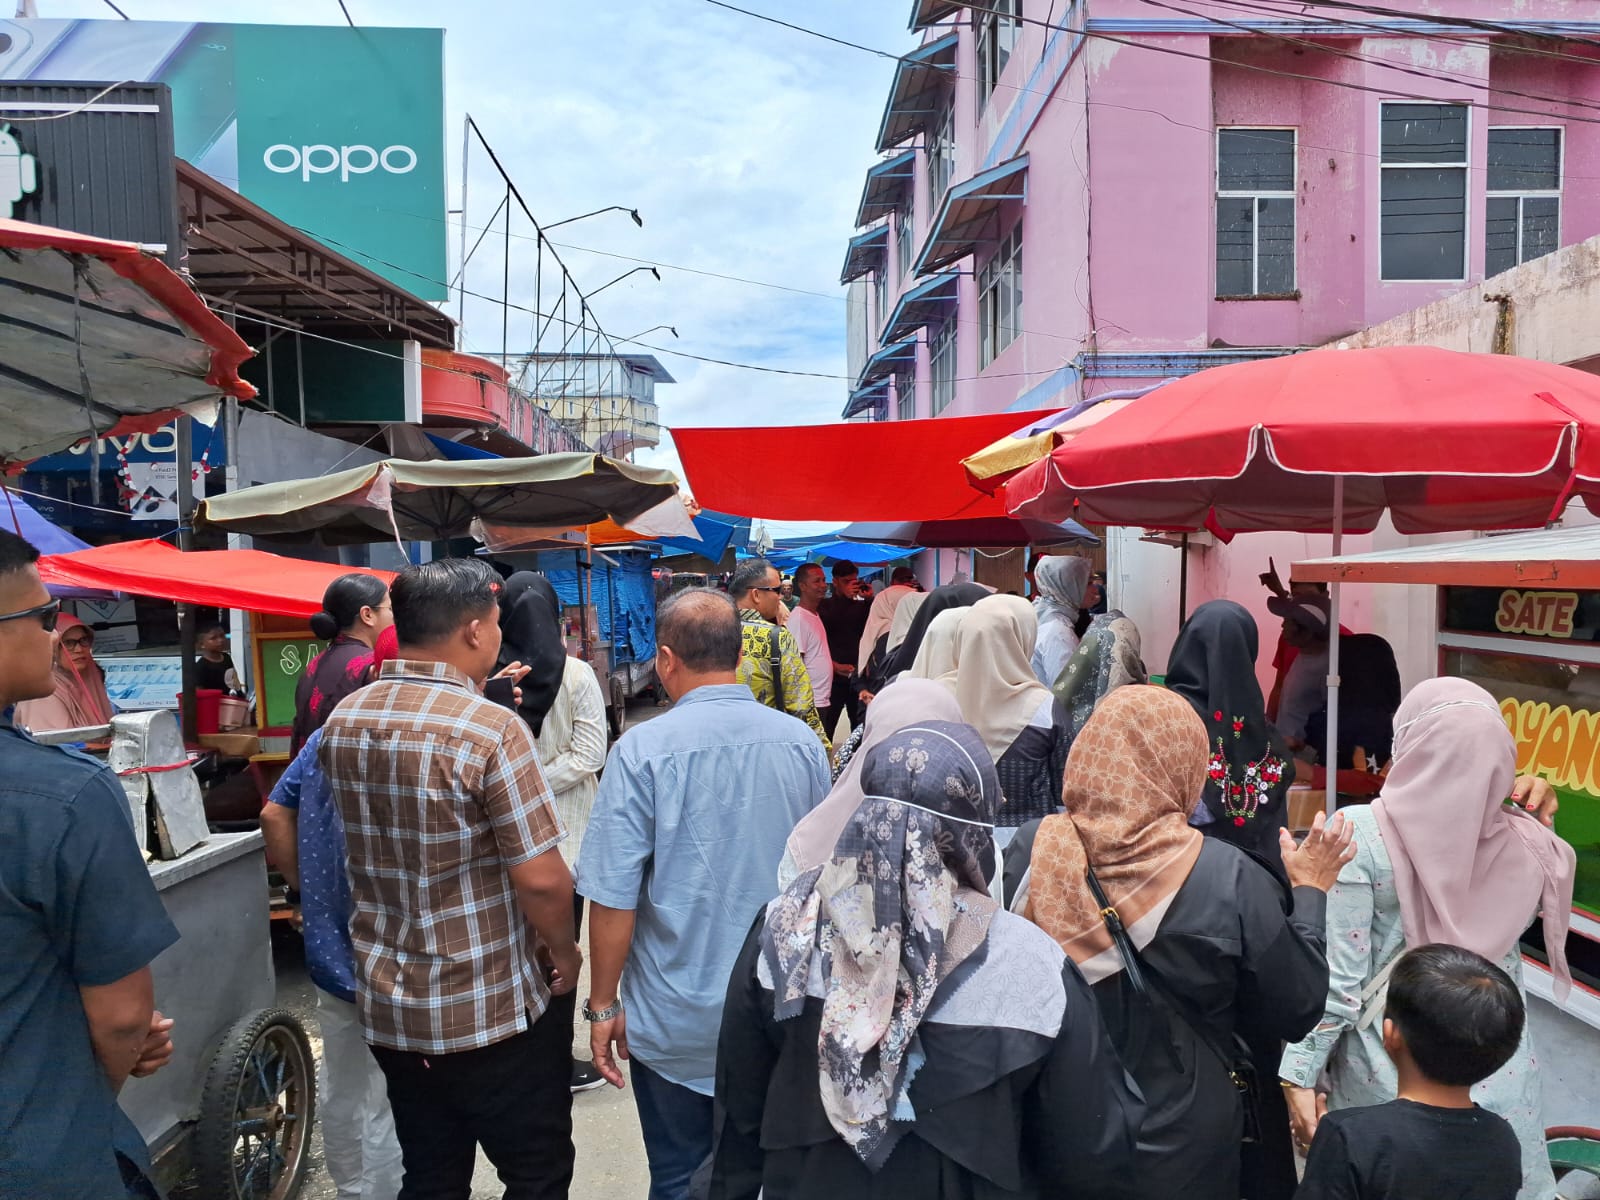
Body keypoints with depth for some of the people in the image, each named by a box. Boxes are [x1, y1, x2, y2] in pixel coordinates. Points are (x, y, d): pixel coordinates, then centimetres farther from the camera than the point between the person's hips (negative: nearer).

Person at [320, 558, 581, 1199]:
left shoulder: (341, 721, -1)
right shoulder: (491, 729, -22)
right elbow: (541, 878, -22)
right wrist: (565, 952, -4)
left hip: (388, 1008, 6)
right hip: (491, 1012, -6)